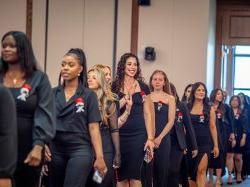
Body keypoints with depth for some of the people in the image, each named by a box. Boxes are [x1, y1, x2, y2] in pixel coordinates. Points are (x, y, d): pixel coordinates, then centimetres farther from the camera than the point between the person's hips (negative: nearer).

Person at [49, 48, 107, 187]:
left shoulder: (88, 95, 1)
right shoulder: (52, 93, 8)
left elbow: (93, 127, -3)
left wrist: (99, 157, -9)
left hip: (79, 149, -3)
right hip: (55, 149, 4)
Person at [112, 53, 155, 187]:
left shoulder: (143, 87, 7)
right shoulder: (115, 86, 5)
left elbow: (147, 114, 6)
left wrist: (150, 138, -1)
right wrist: (126, 97, -11)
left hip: (138, 135, 0)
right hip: (119, 135, 0)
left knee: (134, 174, -3)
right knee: (121, 175, 3)